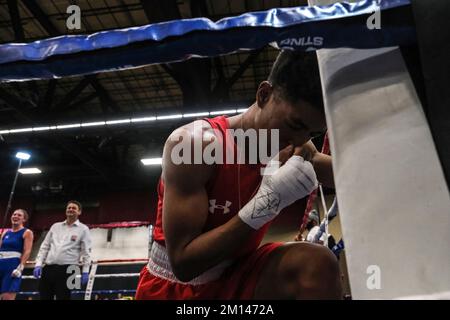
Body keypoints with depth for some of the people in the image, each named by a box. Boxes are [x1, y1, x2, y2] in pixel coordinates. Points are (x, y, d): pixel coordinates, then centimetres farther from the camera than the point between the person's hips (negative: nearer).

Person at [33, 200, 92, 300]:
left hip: (66, 269, -4)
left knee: (63, 297, -1)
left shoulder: (83, 229, 4)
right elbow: (45, 246, 15)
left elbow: (86, 251, -1)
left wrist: (85, 271, -8)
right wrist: (38, 264, 3)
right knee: (44, 297, 7)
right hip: (48, 268, 4)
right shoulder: (56, 226, 16)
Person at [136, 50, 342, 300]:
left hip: (234, 279, 3)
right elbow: (183, 263, -26)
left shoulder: (295, 149, -8)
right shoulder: (193, 143, -24)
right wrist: (264, 204, -34)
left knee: (317, 265, -21)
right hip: (172, 288, -2)